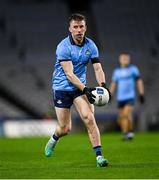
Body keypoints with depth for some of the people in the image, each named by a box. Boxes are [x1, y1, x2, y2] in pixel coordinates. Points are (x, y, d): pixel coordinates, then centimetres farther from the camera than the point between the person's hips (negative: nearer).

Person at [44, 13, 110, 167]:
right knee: (65, 128, 0)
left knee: (89, 117, -19)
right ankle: (54, 139, 38)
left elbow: (97, 68, -2)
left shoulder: (90, 45, -2)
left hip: (80, 87, 3)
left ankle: (99, 156, -18)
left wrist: (102, 85, -22)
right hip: (62, 87, -3)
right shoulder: (63, 47, -17)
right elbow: (69, 74, -22)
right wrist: (85, 89, -32)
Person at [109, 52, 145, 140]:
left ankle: (130, 131, -9)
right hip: (120, 98, 4)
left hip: (130, 97, -4)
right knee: (121, 117, 4)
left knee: (127, 113, -22)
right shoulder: (116, 71, 9)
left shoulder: (133, 69, 0)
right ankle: (125, 134, 20)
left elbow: (139, 81, 2)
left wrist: (141, 95, -3)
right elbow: (113, 84, 15)